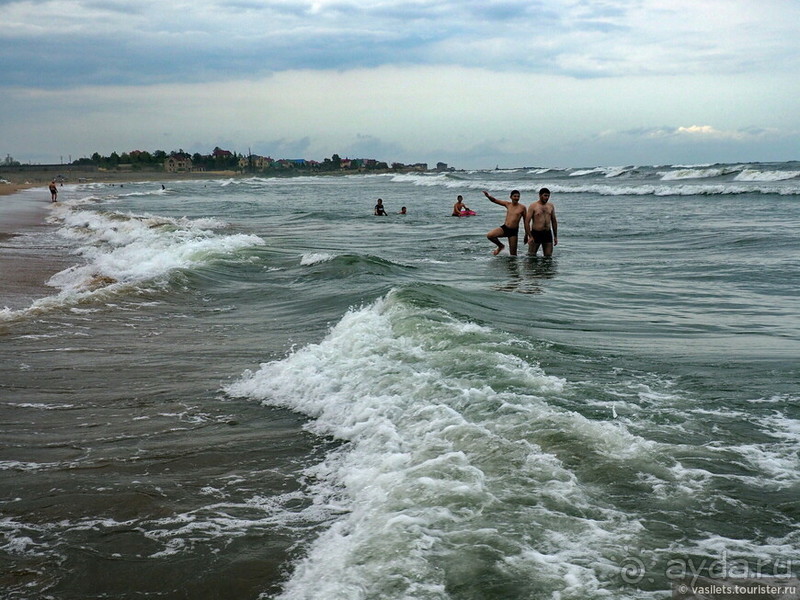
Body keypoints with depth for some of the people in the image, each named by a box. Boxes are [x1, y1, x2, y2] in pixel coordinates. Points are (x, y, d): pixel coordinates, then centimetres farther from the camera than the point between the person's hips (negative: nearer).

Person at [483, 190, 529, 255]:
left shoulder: (522, 207, -2)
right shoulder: (507, 204, 6)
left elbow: (525, 221, 3)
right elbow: (495, 200, 3)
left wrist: (526, 234, 3)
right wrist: (488, 196, -19)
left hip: (513, 231, -3)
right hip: (504, 228, 3)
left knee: (513, 254, 0)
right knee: (489, 235, -19)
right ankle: (500, 246, 8)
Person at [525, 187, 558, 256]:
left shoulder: (551, 206, 10)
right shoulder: (533, 206, -5)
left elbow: (554, 221, 17)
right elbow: (527, 222, -8)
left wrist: (555, 236, 14)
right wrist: (530, 236, -15)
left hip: (548, 233, 4)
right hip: (536, 233, -4)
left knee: (548, 256, 1)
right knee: (531, 256, 1)